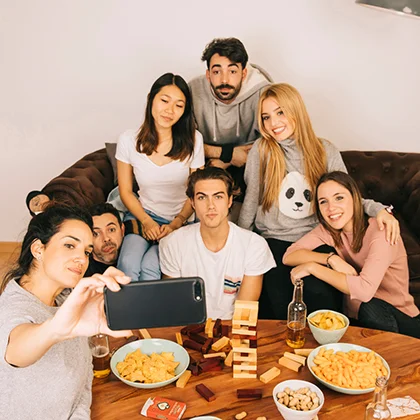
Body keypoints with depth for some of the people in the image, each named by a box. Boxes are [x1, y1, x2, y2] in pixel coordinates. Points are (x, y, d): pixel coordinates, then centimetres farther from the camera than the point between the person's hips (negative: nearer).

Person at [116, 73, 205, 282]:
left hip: (181, 220, -1)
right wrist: (146, 221, -10)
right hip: (143, 215, 1)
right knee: (128, 263, -27)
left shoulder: (192, 139, -7)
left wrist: (176, 224, -11)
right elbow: (126, 191, 3)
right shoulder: (128, 140, -6)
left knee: (150, 267, -25)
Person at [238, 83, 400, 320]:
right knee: (277, 301, -25)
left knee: (319, 293, -27)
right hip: (274, 240, 0)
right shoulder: (262, 150, 0)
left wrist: (377, 209, -13)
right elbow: (251, 200, 7)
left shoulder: (326, 151, 3)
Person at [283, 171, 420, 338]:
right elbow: (288, 256, -12)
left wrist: (311, 267, -28)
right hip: (357, 316, 5)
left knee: (370, 307, -35)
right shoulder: (327, 230, -5)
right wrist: (332, 259, -25)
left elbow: (365, 290, -35)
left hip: (399, 318, -5)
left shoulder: (380, 232, -22)